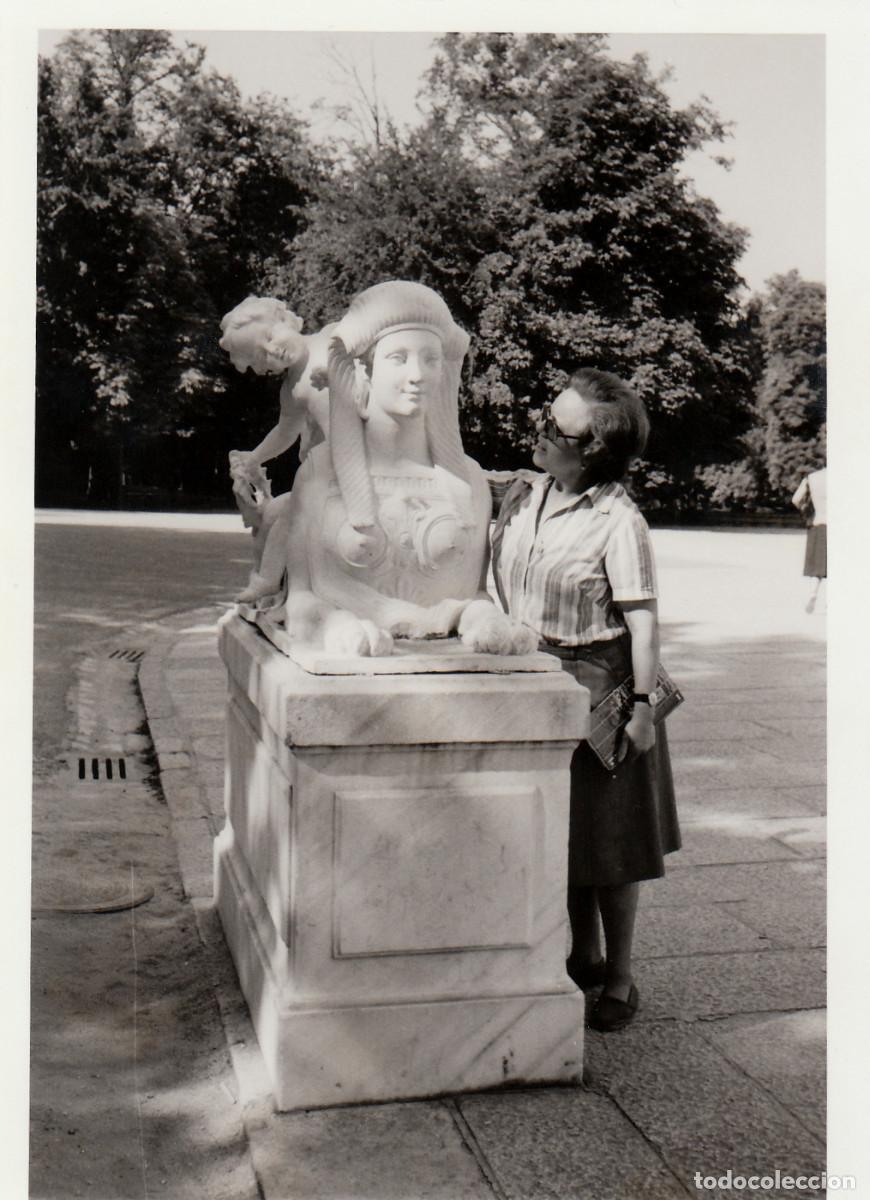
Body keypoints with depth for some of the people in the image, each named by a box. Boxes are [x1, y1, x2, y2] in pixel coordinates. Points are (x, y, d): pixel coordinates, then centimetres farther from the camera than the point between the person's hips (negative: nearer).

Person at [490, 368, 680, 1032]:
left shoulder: (618, 520, -17)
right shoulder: (523, 495, 2)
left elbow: (643, 620, -18)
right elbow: (500, 582, 16)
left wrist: (642, 706, -18)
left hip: (598, 687, -6)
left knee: (606, 838, 5)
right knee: (558, 833, 16)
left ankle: (620, 978, 22)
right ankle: (584, 956, 34)